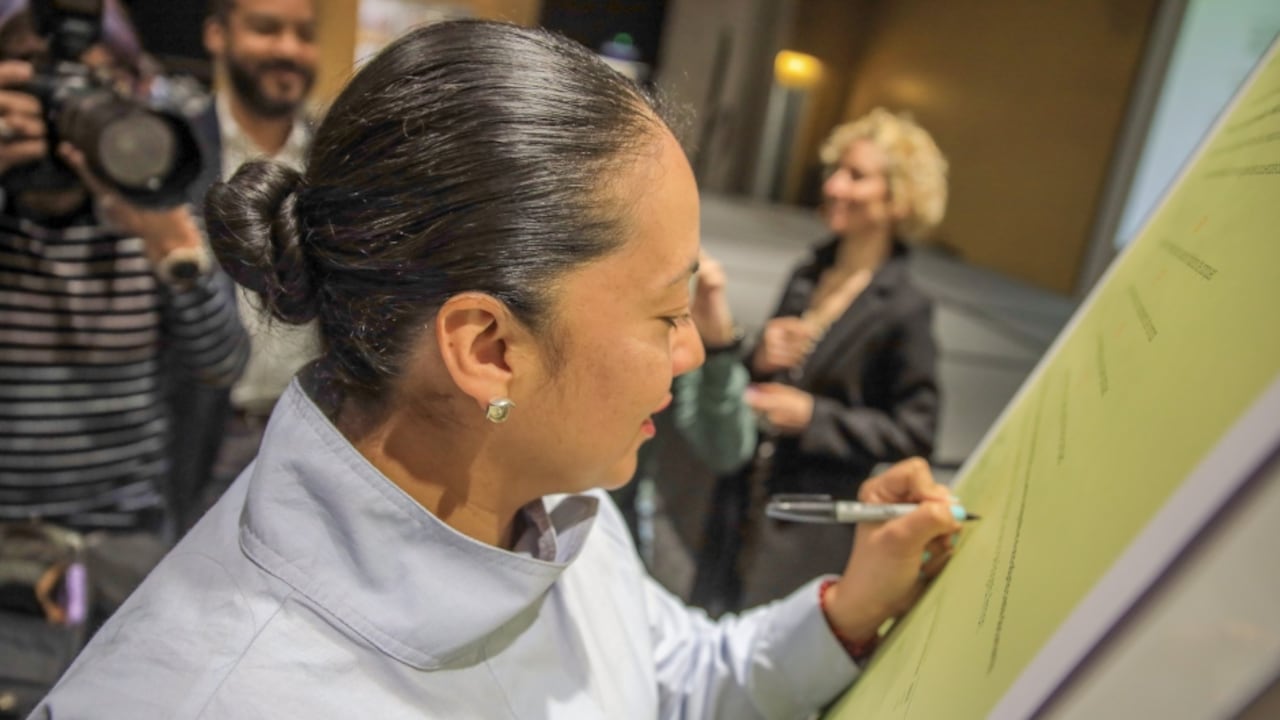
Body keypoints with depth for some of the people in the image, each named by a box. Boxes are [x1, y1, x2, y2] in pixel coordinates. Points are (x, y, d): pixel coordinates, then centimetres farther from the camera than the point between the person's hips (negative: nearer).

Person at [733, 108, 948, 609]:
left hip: (813, 526, -6)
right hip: (749, 495, 6)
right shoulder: (806, 276, 5)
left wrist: (812, 416, -18)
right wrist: (758, 359, -7)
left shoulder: (905, 310, -13)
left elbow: (915, 433, -12)